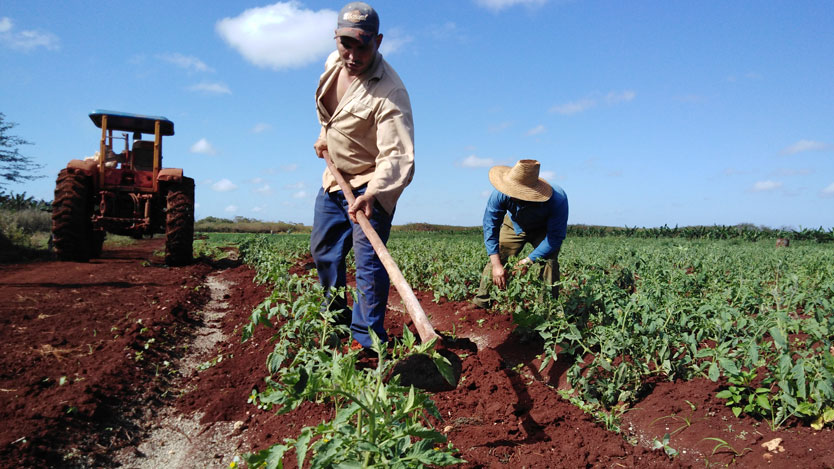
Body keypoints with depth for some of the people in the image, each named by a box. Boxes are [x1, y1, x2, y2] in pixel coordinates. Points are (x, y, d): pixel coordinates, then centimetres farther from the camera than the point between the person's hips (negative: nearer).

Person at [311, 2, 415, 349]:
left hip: (370, 183, -8)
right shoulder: (334, 62, -4)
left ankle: (366, 340, -3)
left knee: (368, 260, -14)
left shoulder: (389, 93, -29)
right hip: (334, 176, 9)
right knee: (322, 250, 18)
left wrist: (372, 194, -52)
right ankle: (335, 317, 39)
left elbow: (398, 156, -38)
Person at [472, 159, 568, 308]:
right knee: (496, 258, -10)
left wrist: (528, 261, -37)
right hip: (514, 226, 2)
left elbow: (556, 237, -32)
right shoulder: (501, 194, -37)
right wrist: (497, 265, -34)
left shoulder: (558, 199, -42)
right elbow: (490, 226, -27)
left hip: (544, 230, -1)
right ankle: (480, 300, 4)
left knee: (549, 261, -23)